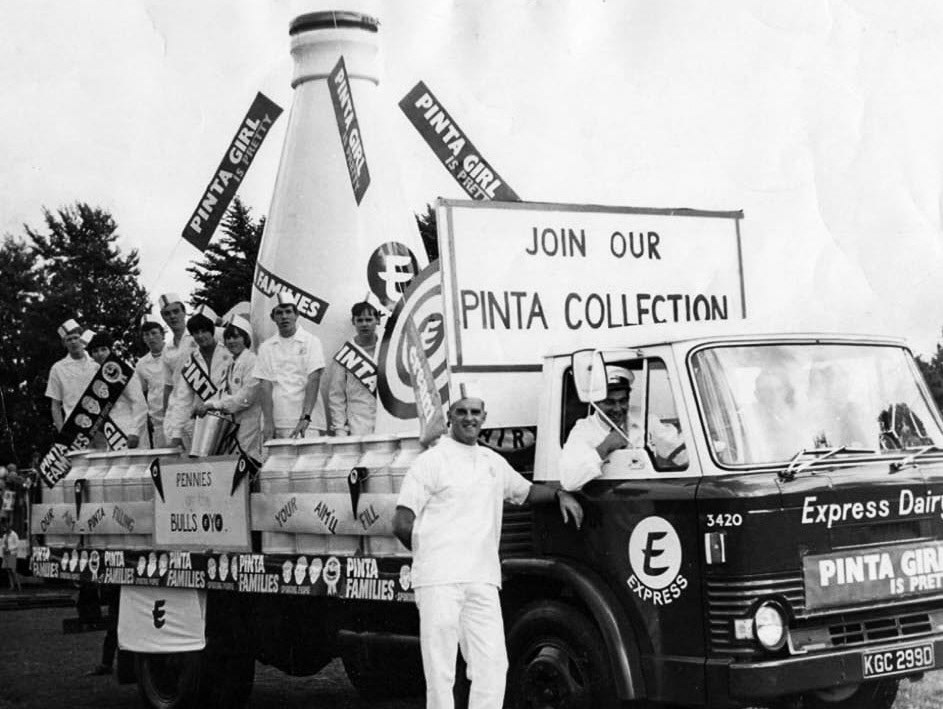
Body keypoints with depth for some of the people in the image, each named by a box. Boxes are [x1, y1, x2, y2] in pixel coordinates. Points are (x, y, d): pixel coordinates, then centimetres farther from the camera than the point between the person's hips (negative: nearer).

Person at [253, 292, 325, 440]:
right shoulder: (266, 347, 11)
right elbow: (266, 386, 4)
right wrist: (268, 422, -8)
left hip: (304, 423, -2)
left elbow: (313, 381, -7)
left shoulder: (311, 342, 3)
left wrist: (306, 417, -18)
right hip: (276, 424, 2)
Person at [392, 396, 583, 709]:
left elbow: (526, 491, 37)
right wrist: (429, 553, 2)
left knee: (493, 666, -2)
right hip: (439, 578, -5)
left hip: (483, 579, 6)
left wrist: (559, 494, 20)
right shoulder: (431, 461, 0)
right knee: (440, 672, -4)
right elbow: (402, 523, -4)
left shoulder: (494, 462, 19)